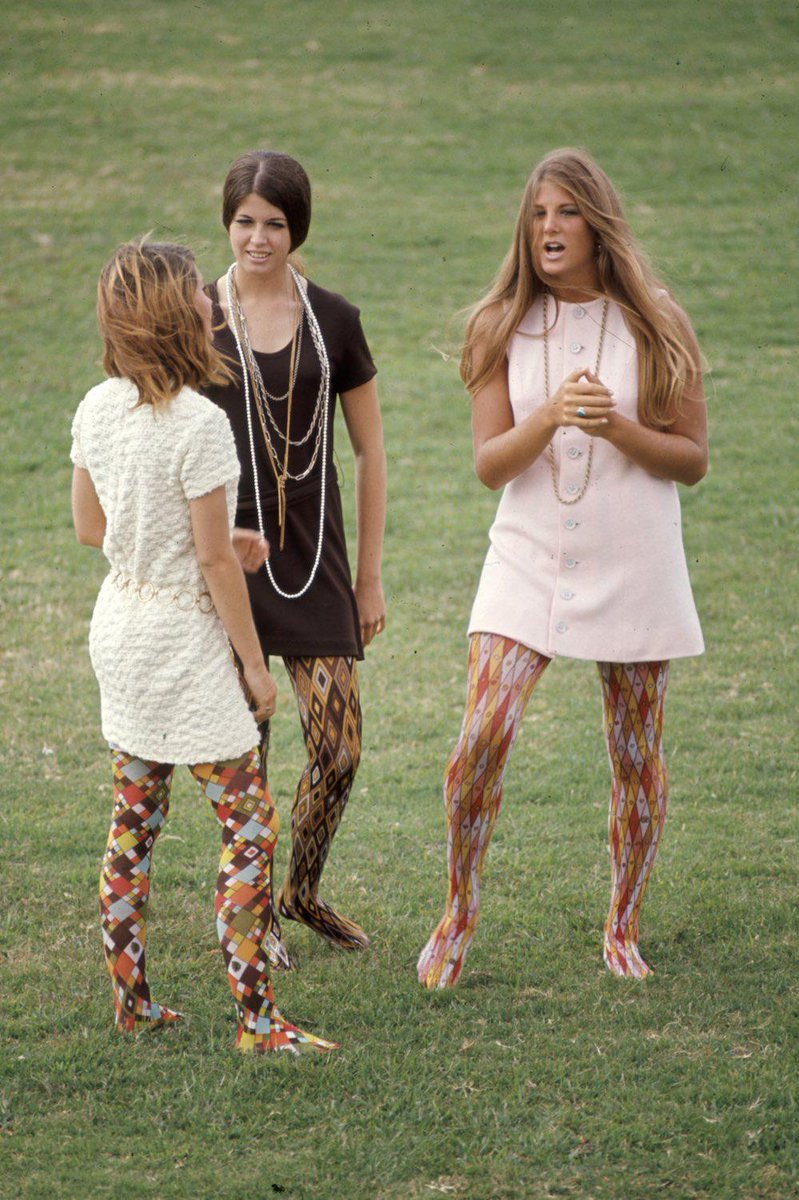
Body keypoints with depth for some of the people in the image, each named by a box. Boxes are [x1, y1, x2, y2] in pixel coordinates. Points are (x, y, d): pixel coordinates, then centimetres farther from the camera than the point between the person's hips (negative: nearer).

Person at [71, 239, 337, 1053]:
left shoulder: (98, 407, -1)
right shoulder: (197, 423, -23)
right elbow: (215, 562, -19)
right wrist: (253, 660, -8)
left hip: (119, 623, 8)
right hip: (183, 638, -8)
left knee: (133, 823, 16)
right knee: (248, 826, -1)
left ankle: (130, 999, 23)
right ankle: (255, 1020, -1)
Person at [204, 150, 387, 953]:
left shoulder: (332, 321, 3)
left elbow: (369, 452, 9)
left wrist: (369, 576, 8)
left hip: (313, 559, 2)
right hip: (223, 558, -2)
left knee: (338, 749, -1)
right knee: (242, 753, 2)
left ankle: (303, 891, 24)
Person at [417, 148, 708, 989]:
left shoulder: (654, 327, -1)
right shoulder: (503, 330, 2)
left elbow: (693, 458, 0)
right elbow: (488, 464, -4)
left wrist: (616, 425, -18)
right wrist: (549, 418, -22)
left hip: (631, 570, 0)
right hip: (528, 564, 0)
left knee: (636, 759, 6)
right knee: (480, 742, -11)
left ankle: (623, 928, 24)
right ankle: (457, 918, 7)